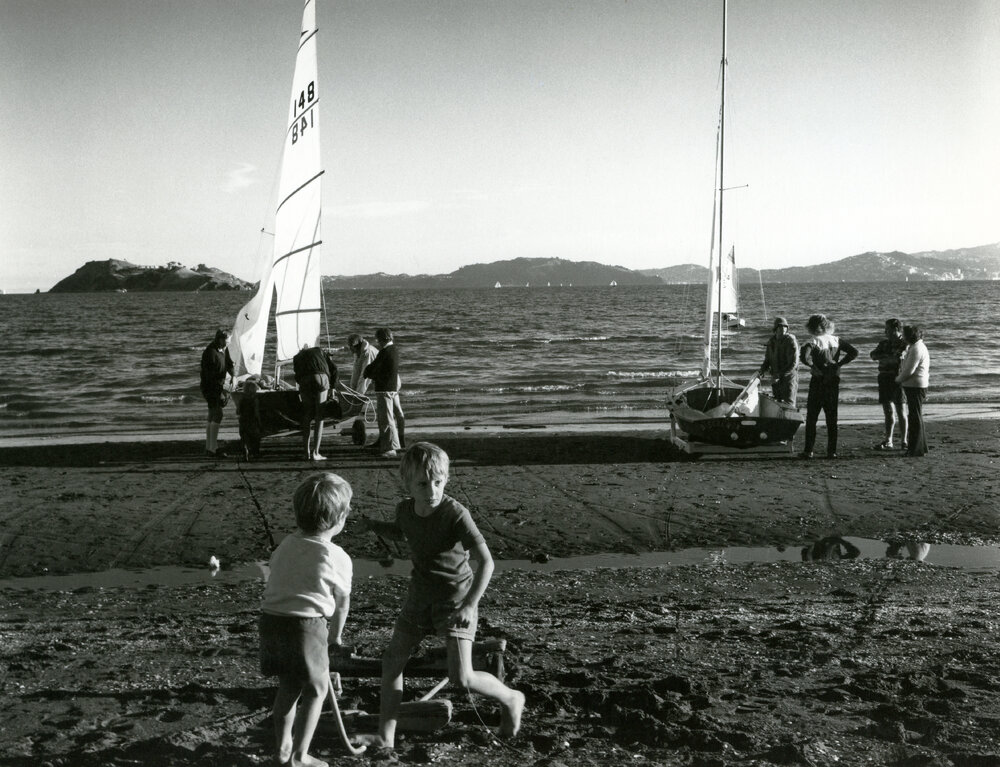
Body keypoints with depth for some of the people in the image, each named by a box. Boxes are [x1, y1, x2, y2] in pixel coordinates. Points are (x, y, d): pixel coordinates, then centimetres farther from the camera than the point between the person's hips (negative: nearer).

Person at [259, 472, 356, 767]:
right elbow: (342, 602, 7)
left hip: (271, 620, 6)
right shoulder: (338, 558, -5)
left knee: (288, 686, 24)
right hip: (306, 625, -6)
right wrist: (335, 635, 25)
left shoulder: (285, 546, 11)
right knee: (316, 689, 14)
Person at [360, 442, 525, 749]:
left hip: (455, 599, -6)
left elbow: (486, 562, -25)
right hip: (420, 595, 6)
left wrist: (470, 605, -32)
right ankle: (385, 736, 19)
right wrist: (376, 526, 2)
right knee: (392, 659, 5)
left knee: (461, 678, -12)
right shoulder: (405, 509, -5)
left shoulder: (455, 514, -24)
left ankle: (511, 699, 17)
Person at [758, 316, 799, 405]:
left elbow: (793, 363, -19)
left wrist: (779, 375, -23)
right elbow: (767, 359, 16)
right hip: (776, 378, 6)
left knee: (788, 404, -10)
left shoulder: (791, 341, -13)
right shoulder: (772, 341, 7)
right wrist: (762, 370, -4)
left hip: (788, 377, -6)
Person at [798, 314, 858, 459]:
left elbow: (804, 357, -27)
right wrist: (839, 364, 1)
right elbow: (854, 352, 3)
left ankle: (808, 450, 1)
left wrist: (814, 367, -12)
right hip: (834, 381, 4)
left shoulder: (812, 342, -10)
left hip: (818, 381, -4)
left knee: (811, 417, 3)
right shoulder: (836, 340, 5)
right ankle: (832, 451, 8)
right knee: (832, 418, 9)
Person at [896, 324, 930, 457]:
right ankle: (921, 447, 24)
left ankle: (917, 449, -1)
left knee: (915, 416, -6)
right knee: (915, 416, 16)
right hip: (913, 386, 10)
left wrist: (898, 379, -5)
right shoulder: (914, 347, 16)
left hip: (915, 386, -10)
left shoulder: (916, 349, -17)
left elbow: (909, 371, -21)